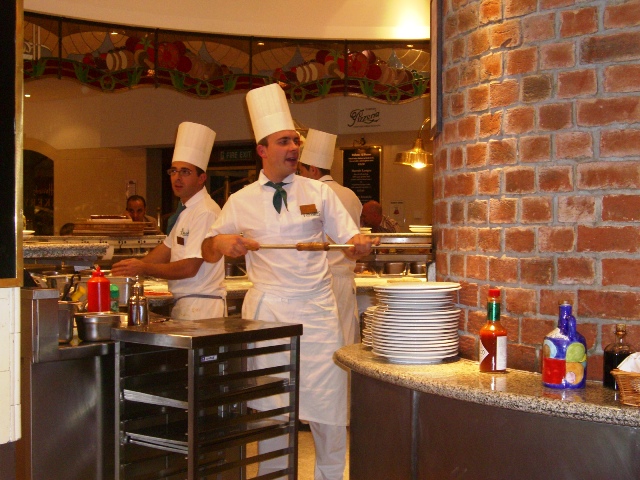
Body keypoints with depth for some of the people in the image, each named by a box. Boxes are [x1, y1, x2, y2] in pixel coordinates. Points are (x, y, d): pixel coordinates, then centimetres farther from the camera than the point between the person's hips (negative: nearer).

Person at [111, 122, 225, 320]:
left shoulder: (205, 212, -16)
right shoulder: (186, 210, 15)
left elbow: (189, 267, -20)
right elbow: (167, 248, 21)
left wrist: (143, 269, -16)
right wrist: (133, 267, 10)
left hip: (200, 307, -9)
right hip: (184, 304, 9)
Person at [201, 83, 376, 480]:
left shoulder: (318, 193, 4)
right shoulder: (241, 202, 4)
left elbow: (350, 239, 3)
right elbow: (209, 251, 9)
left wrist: (360, 244, -20)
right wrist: (222, 242, -14)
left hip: (317, 309, 0)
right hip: (267, 309, 0)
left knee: (327, 401, 2)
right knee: (268, 403, 8)